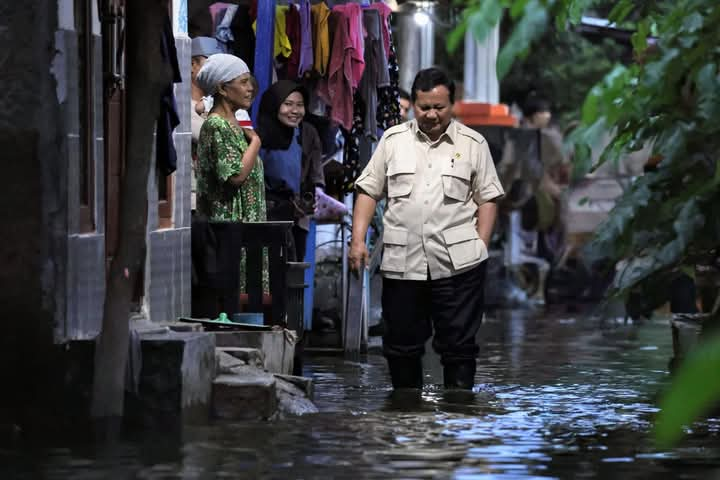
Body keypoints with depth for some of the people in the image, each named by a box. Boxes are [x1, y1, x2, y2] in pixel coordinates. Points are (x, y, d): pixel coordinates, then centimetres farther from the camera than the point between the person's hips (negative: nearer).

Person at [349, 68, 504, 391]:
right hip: (401, 263, 2)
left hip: (457, 264, -2)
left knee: (458, 344, -2)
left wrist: (480, 245, -3)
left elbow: (487, 199, 7)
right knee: (401, 343, 8)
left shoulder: (473, 144, 6)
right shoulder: (393, 140, 10)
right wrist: (358, 240, 0)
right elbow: (368, 192, 10)